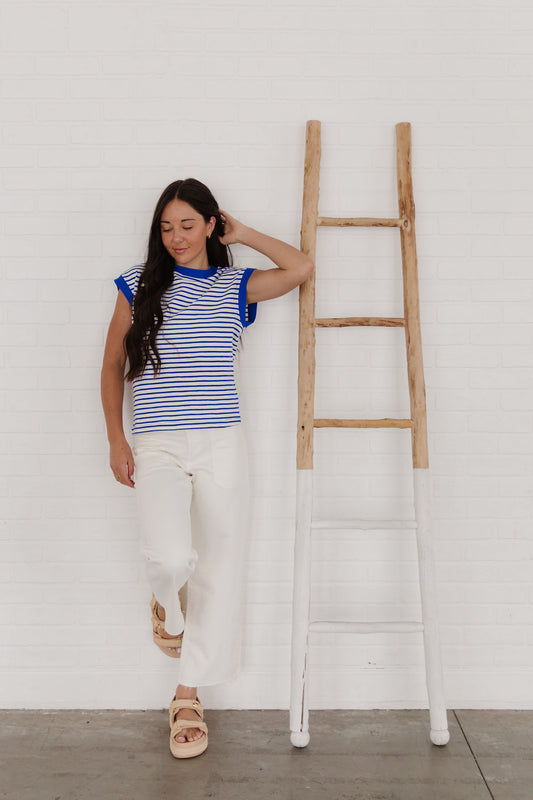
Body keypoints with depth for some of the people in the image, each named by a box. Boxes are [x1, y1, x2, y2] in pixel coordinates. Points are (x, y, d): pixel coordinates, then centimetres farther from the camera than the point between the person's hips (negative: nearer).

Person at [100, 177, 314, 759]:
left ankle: (188, 695, 24)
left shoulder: (235, 286, 8)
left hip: (221, 447, 2)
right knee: (170, 557, -24)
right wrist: (116, 439, 3)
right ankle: (168, 606, 16)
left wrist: (242, 234, 6)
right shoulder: (139, 284, 7)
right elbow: (112, 364, 10)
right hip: (156, 448, -1)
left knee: (217, 571, 4)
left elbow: (302, 268, -3)